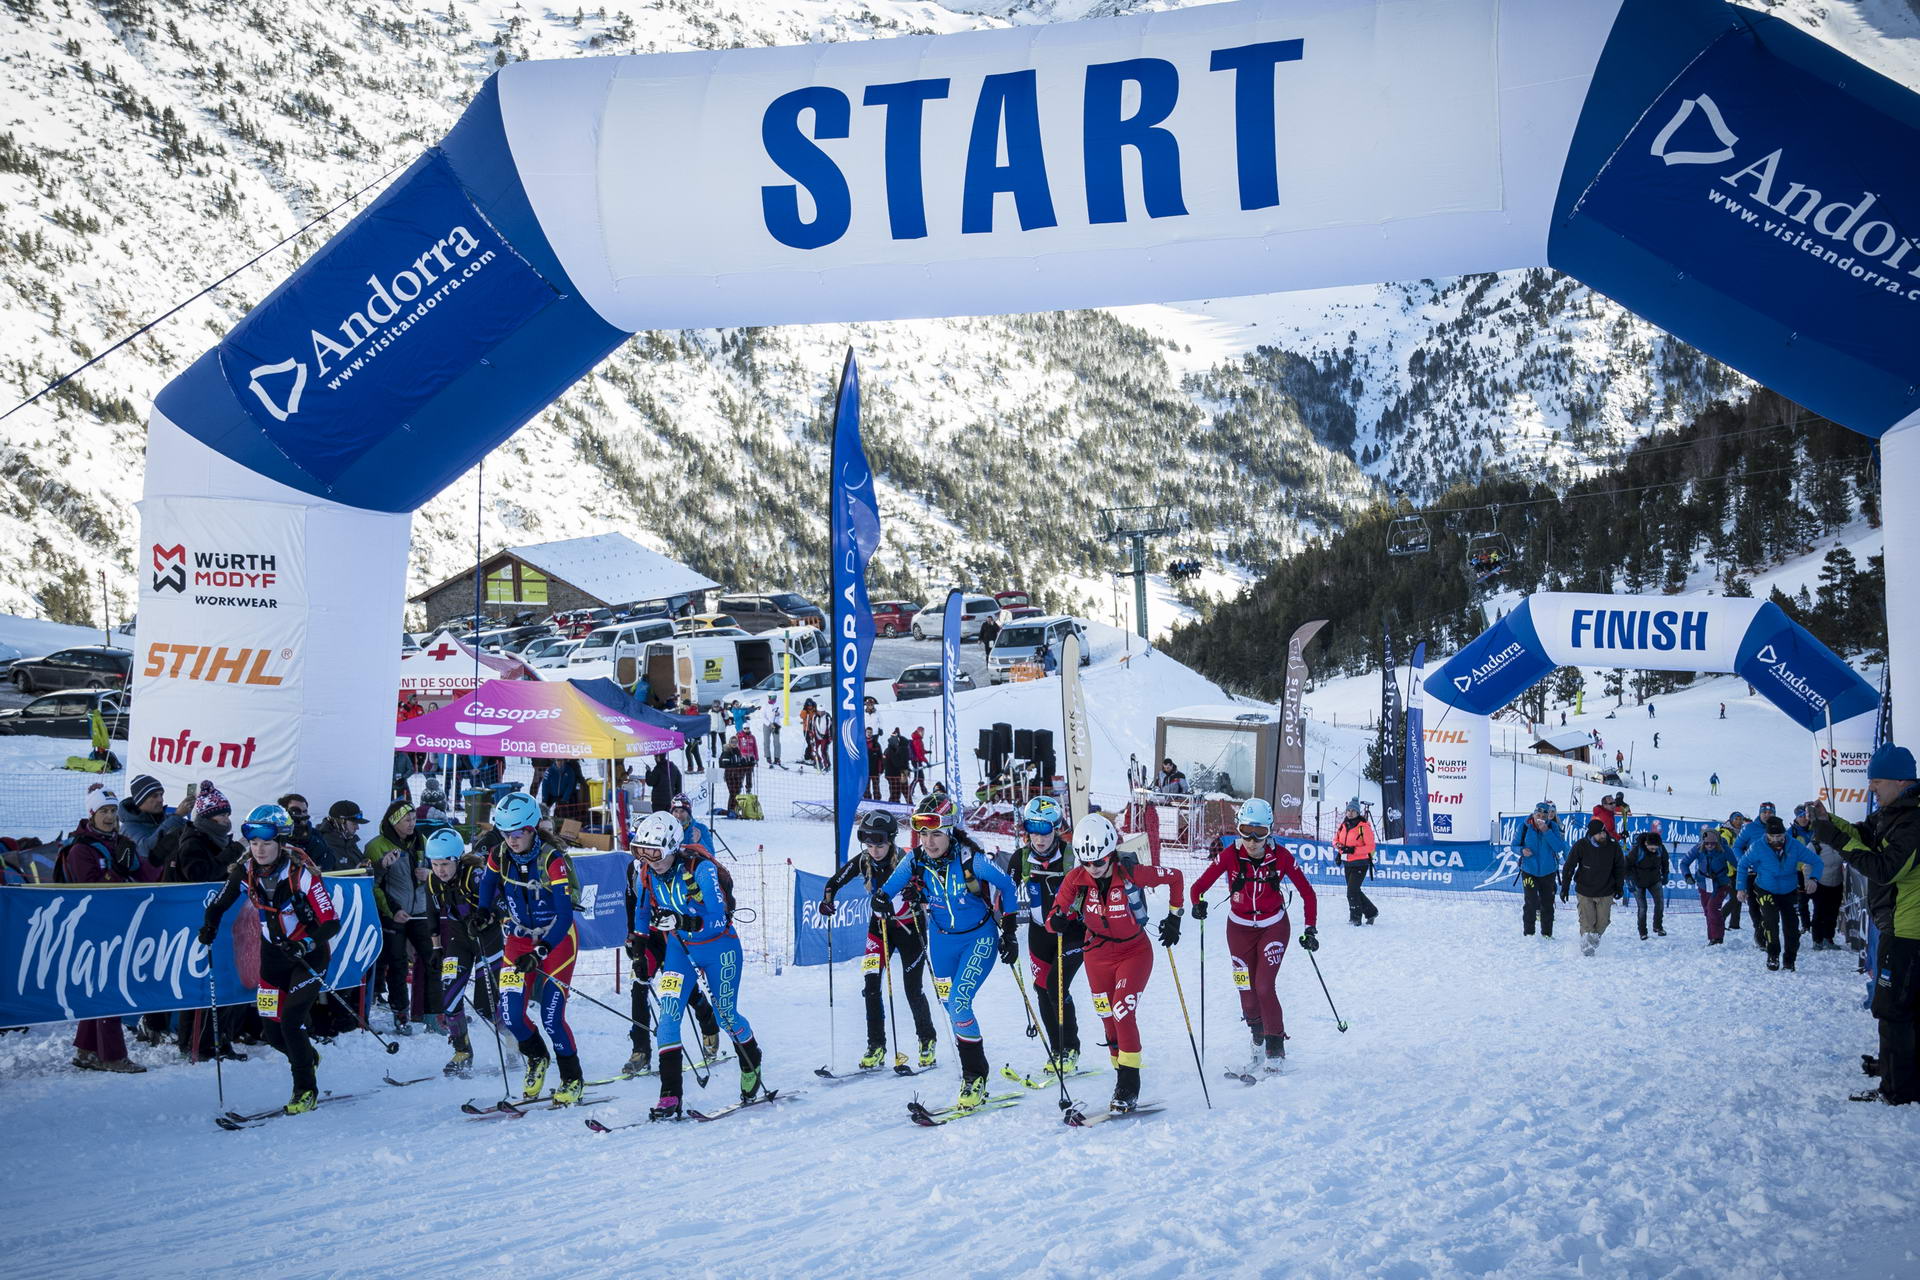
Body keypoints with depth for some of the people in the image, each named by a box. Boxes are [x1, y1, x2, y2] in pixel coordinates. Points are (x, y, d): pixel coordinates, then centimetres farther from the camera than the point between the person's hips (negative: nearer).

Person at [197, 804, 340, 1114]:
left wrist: (305, 945, -39)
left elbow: (331, 924, -24)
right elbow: (219, 903, 9)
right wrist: (209, 926, -10)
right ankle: (308, 1058, 36)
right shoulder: (246, 871, -9)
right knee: (272, 1031, 4)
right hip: (273, 954, 5)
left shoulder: (302, 874, -23)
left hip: (308, 953, -5)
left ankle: (306, 1091, 1)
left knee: (291, 1020, -16)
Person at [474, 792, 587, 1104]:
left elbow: (565, 915, -28)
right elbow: (487, 881, 16)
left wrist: (540, 952, -36)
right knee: (510, 1014, -6)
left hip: (557, 940, -5)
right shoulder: (500, 855, -8)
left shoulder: (552, 860, -24)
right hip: (519, 938, 5)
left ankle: (572, 1078, 12)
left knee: (551, 1016, -11)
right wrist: (484, 912, -1)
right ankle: (537, 1059, 25)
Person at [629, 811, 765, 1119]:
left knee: (725, 1016, 7)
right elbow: (645, 916, 9)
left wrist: (682, 922, -45)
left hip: (719, 948, -4)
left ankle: (752, 1071, 37)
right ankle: (670, 1097, -14)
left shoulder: (701, 869, -27)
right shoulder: (646, 874, -9)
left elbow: (719, 920, -30)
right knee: (668, 1015, -13)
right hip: (679, 948, 4)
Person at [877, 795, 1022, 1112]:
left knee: (959, 1003, -18)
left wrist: (1009, 933, -8)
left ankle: (975, 1077, -3)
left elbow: (1007, 887, -9)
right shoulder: (915, 862, -13)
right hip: (942, 939, 5)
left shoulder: (970, 859, -24)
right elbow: (886, 891, 0)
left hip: (979, 939, -5)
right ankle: (973, 1072, 23)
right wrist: (882, 901, -25)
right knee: (951, 1006, 7)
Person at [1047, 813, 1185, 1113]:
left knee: (1123, 1014, -16)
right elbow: (1053, 918, -14)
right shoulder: (1076, 879, -16)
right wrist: (1060, 920, -37)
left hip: (1134, 951, -4)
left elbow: (1174, 877, -8)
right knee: (1108, 1020, 9)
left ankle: (1129, 1090, -9)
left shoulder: (1131, 874, -24)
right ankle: (1123, 1079, 24)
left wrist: (1174, 916, -4)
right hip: (1098, 953, 4)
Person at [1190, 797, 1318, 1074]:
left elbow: (1307, 893, -7)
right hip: (1240, 929, 2)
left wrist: (1310, 930, -12)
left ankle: (1275, 1050, 0)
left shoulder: (1280, 856, -16)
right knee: (1247, 993, 3)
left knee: (1264, 986, -15)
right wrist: (1198, 903, -37)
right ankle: (1258, 1043, 27)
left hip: (1273, 927, -1)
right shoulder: (1230, 855, -17)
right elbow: (1200, 885, -16)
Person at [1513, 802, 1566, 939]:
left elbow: (1560, 847, -15)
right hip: (1529, 870, -1)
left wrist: (1547, 832, -23)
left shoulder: (1553, 826, -6)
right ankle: (1528, 933, 7)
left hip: (1548, 872, 1)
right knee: (1530, 903, -6)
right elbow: (1514, 846, 2)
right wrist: (1522, 850, -21)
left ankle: (1547, 933, 22)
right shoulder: (1524, 826, -7)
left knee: (1547, 904, 9)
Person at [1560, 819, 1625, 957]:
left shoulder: (1613, 846, -9)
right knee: (1587, 921, -7)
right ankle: (1586, 945, 7)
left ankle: (1595, 939, 27)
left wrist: (1619, 887, 9)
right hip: (1585, 891, -2)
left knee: (1603, 921, 3)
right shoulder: (1581, 846, -14)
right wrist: (1564, 888, -4)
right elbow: (1569, 867, -4)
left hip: (1606, 893, 2)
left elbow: (1620, 868, 8)